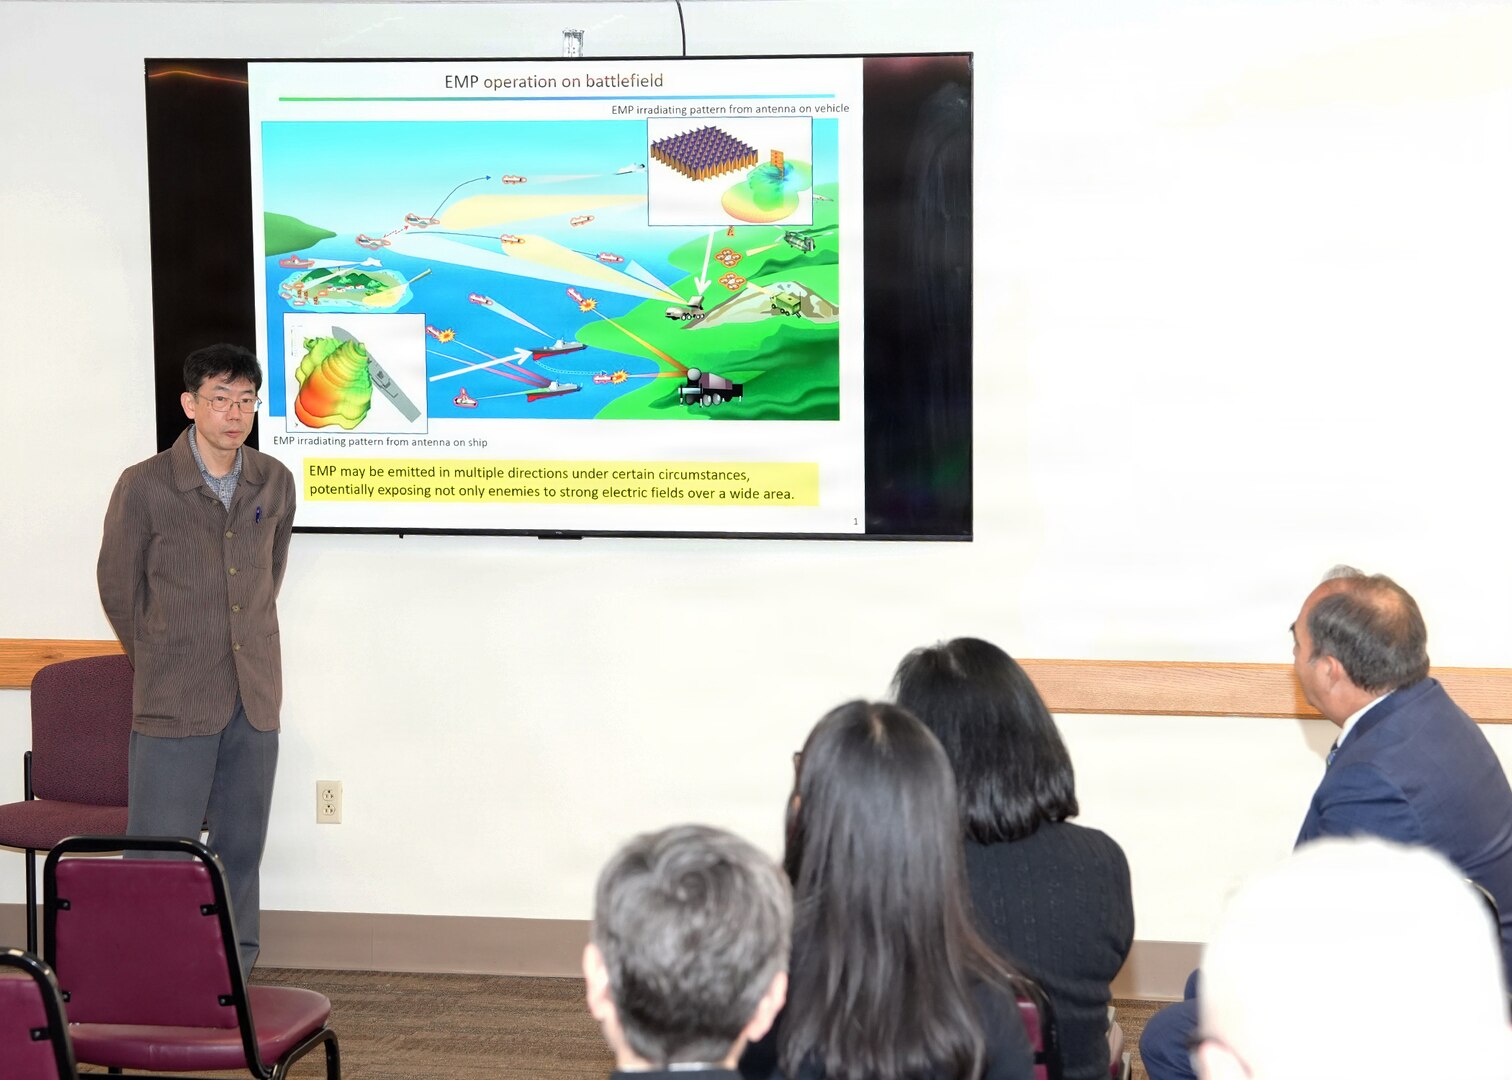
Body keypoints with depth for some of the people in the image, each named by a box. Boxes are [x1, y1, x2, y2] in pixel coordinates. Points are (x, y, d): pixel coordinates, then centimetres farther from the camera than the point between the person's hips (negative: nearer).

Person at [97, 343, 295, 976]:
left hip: (255, 700, 4)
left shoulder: (275, 484, 4)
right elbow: (118, 588, 3)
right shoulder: (144, 486, -9)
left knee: (241, 850, 11)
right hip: (173, 706, -4)